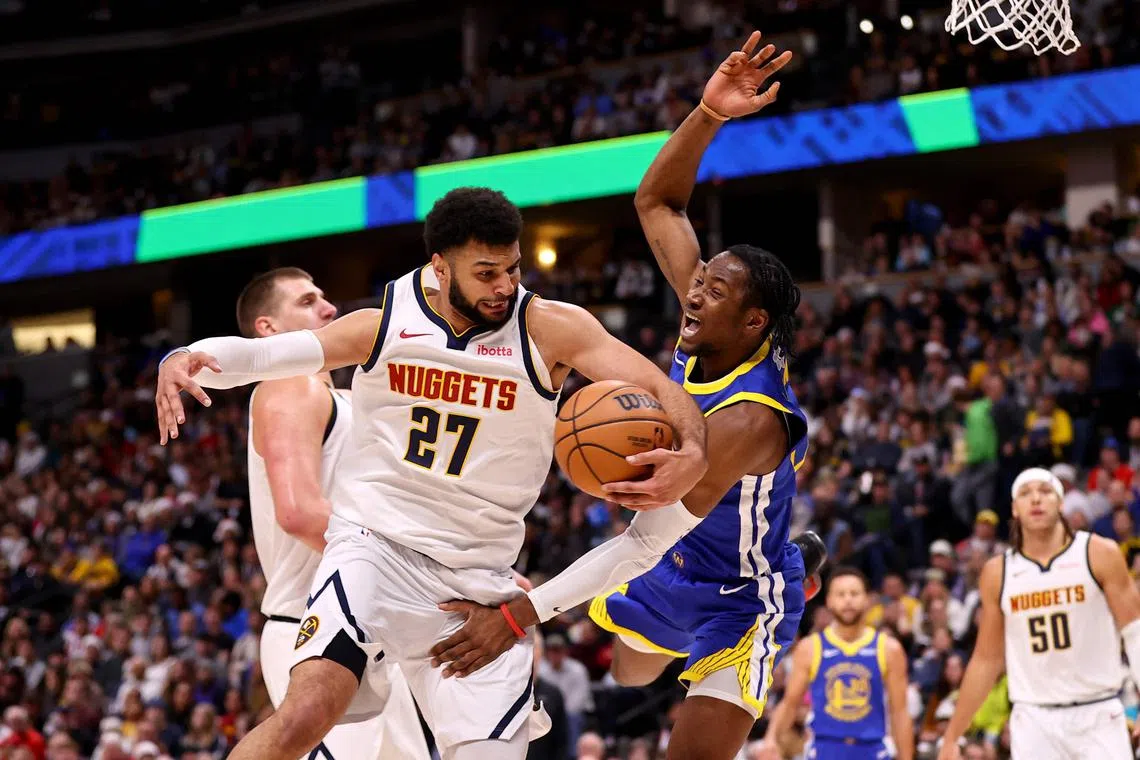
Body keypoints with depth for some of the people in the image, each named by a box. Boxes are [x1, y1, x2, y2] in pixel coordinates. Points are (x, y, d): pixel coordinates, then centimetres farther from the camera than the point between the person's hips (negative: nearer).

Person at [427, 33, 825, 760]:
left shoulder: (750, 420, -36)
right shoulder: (706, 335, -14)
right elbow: (656, 201, -9)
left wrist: (521, 613, -44)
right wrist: (709, 114, -26)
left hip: (738, 597, -9)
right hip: (678, 562, 9)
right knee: (631, 669, 33)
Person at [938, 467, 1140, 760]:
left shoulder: (1099, 555, -2)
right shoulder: (997, 573, 6)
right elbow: (986, 660, 12)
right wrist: (951, 736, 11)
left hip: (1098, 716, -2)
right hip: (1034, 721, 2)